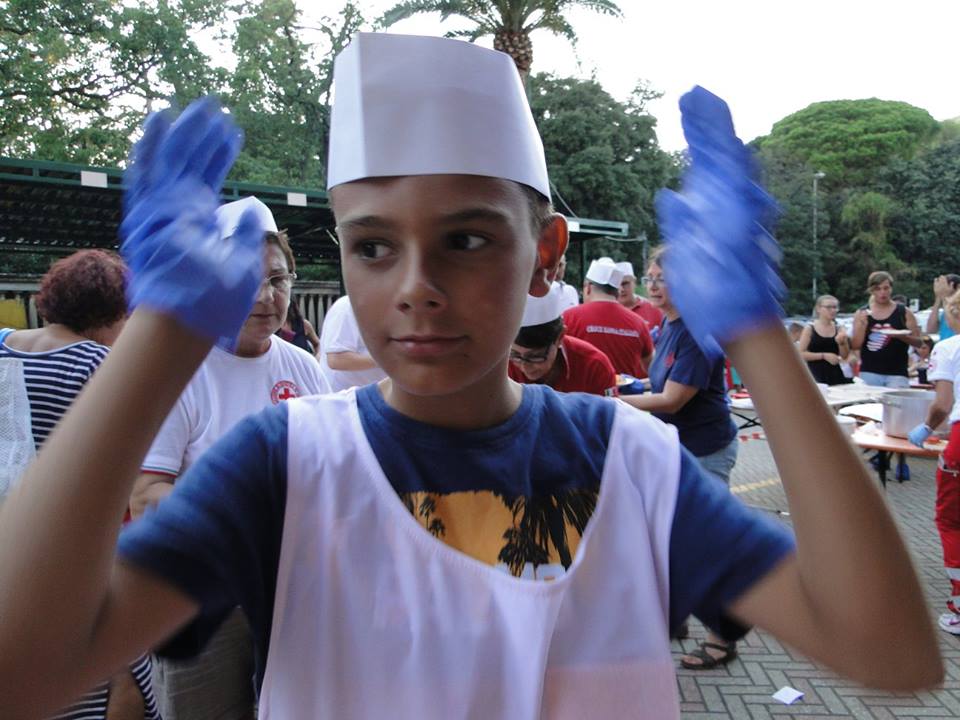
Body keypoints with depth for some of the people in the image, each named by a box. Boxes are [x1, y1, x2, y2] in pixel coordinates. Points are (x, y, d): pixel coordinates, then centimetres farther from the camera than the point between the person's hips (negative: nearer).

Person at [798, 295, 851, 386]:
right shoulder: (809, 328, -2)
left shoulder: (839, 328, 7)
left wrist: (841, 343, -11)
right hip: (816, 375, -3)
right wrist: (824, 355, -13)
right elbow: (801, 354, -8)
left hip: (835, 374, 3)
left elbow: (845, 356, 8)